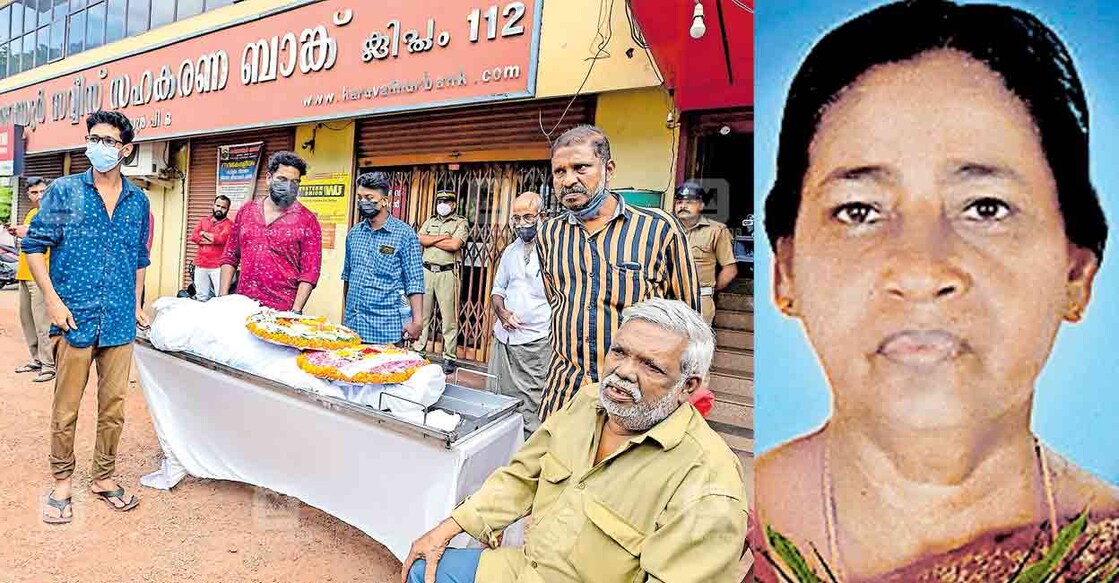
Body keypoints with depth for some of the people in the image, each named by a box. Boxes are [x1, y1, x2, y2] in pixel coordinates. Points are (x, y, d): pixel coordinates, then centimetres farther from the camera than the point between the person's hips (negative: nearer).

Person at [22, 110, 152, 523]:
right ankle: (62, 482, 25)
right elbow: (33, 246, 0)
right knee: (66, 408, 7)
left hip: (120, 323, 3)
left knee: (114, 406, 10)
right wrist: (52, 299, -9)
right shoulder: (64, 191, -1)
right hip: (74, 319, -2)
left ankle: (104, 478, 26)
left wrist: (137, 304, 10)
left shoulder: (138, 201, 8)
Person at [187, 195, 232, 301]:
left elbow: (222, 238, -16)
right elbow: (193, 236, 2)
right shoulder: (203, 221, 16)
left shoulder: (229, 224, 1)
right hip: (200, 265, 5)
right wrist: (214, 239, -8)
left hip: (218, 266, -5)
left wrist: (204, 234, 0)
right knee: (201, 298, 9)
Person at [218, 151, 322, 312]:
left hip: (282, 311, -3)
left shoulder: (307, 220, -5)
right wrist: (222, 298, 2)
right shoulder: (246, 211, 7)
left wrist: (295, 312, -16)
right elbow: (230, 256, 11)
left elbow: (310, 272, -8)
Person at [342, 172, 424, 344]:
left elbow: (414, 283, -8)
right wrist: (346, 313, 18)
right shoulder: (354, 233, 9)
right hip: (351, 323, 5)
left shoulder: (405, 234, -7)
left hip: (385, 327, -5)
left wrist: (416, 321, -15)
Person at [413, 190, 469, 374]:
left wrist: (431, 240, -2)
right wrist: (443, 237, -7)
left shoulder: (461, 223, 4)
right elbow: (420, 240, 1)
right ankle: (419, 351, 16)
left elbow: (454, 245, -13)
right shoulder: (429, 222, 19)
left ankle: (449, 357, 0)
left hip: (447, 273, -4)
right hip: (426, 271, 4)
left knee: (449, 317, -5)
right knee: (422, 314, 7)